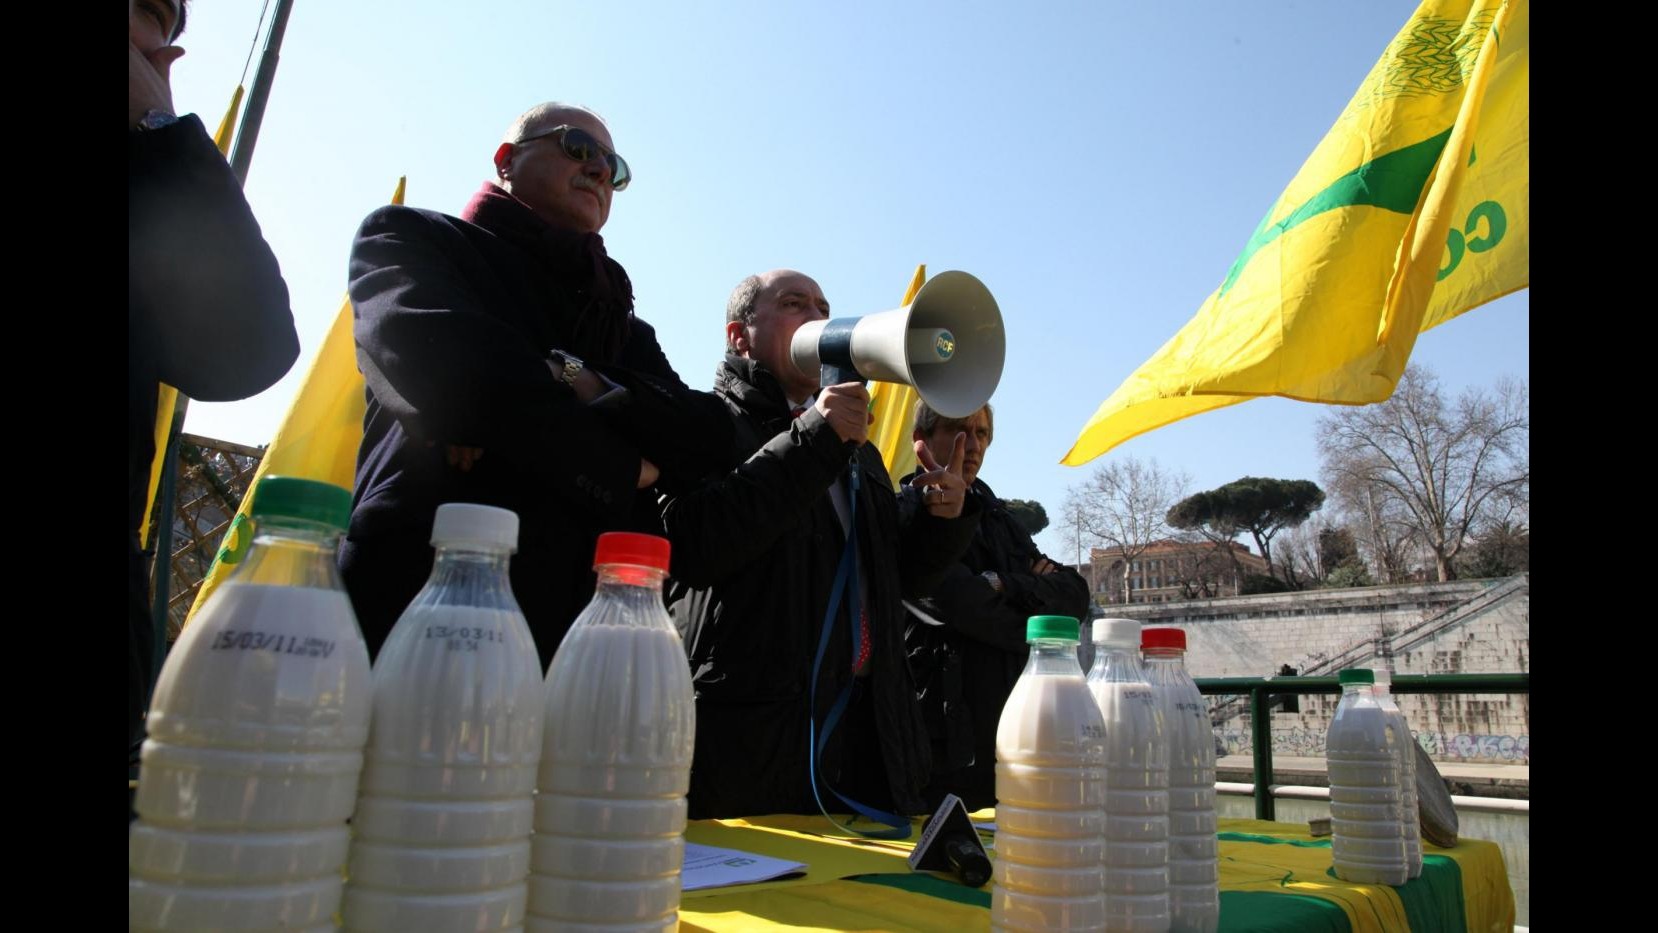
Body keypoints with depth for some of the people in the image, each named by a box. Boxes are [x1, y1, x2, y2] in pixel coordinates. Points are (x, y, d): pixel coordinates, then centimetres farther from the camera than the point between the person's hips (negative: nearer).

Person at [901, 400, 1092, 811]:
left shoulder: (998, 519, 18)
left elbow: (1076, 596, 6)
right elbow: (968, 609, -18)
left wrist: (1008, 587, -11)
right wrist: (1041, 593, 1)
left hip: (1011, 742, 7)